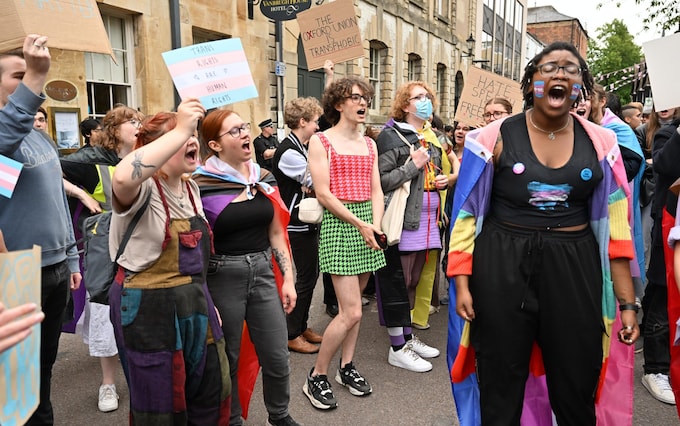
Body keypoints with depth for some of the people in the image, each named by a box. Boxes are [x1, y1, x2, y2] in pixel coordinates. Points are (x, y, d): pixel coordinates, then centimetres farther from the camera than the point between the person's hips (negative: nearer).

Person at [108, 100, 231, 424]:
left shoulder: (192, 189, 8)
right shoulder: (143, 189, -16)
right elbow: (122, 178, -44)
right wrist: (180, 130, -39)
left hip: (194, 304, 7)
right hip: (148, 308, -7)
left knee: (212, 390, 18)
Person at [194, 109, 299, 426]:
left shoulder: (264, 178, 5)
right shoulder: (200, 185, -12)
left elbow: (276, 234, 10)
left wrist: (288, 279, 6)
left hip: (263, 272, 5)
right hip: (223, 277, -4)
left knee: (277, 359, 12)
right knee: (227, 361, 13)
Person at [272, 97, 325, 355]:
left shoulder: (301, 148, 12)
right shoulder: (289, 152, -19)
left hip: (308, 221, 10)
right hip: (299, 224, -10)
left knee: (310, 275, 15)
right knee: (306, 277, -2)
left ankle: (302, 326, 28)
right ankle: (292, 335, 11)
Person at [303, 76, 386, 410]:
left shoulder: (369, 144, 14)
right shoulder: (321, 141, -4)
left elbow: (376, 190, 10)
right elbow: (323, 194, -10)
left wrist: (376, 225, -6)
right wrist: (360, 225, -14)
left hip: (368, 223, 6)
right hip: (338, 223, -6)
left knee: (353, 304, 12)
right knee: (351, 312, -8)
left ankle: (347, 367, 29)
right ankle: (316, 377, 9)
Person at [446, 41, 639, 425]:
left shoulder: (600, 144, 4)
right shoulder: (495, 138, -3)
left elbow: (615, 225, 4)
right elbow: (468, 214, -3)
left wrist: (628, 301, 2)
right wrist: (462, 283, -8)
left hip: (574, 273, 2)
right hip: (503, 270, -2)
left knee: (577, 394, 13)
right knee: (500, 392, 10)